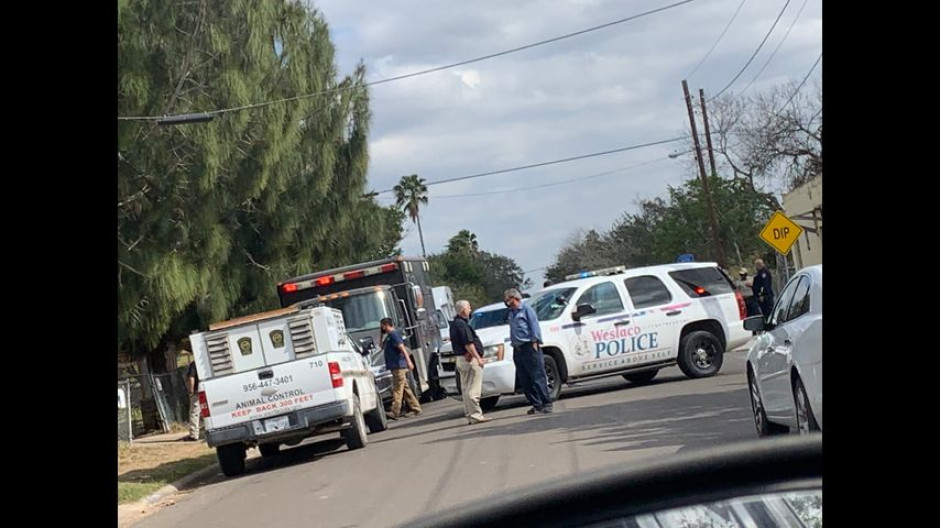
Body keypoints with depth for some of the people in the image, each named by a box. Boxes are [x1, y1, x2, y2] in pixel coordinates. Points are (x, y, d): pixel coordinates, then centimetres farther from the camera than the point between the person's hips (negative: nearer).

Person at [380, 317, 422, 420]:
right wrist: (381, 335, 21)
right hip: (396, 366, 10)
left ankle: (395, 412, -14)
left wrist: (408, 361, -30)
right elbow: (383, 346, 33)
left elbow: (402, 348, -21)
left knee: (397, 389, -11)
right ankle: (415, 408, 15)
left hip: (399, 366, -10)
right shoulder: (389, 336, 19)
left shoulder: (394, 334, -11)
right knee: (405, 388, 11)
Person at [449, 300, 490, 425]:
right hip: (470, 358, -10)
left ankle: (469, 415, 16)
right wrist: (478, 358, -18)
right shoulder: (462, 324, -16)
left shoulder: (454, 324, 15)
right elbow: (468, 344, -21)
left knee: (466, 389, 12)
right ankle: (475, 415, -10)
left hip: (461, 358, 10)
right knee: (473, 389, -9)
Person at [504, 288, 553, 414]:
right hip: (518, 349, 8)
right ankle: (536, 404, 10)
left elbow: (534, 326, -9)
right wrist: (513, 342, 12)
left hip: (529, 347, -8)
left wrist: (535, 341, -15)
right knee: (524, 380, 5)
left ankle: (546, 403, -9)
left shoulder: (526, 309, -3)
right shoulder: (511, 313, 19)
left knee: (538, 376, -10)